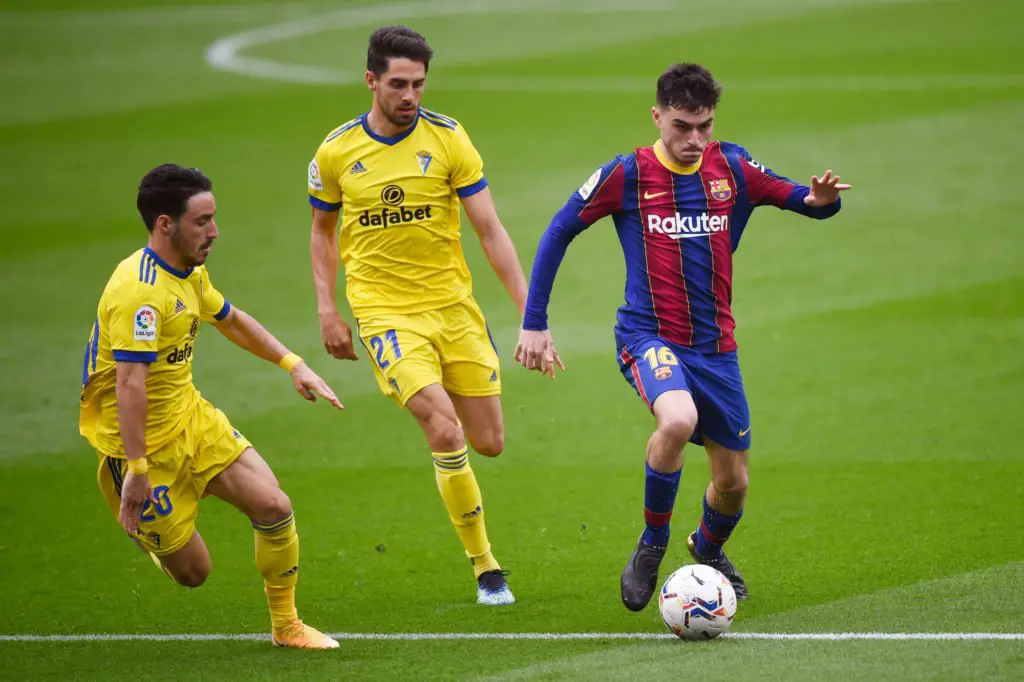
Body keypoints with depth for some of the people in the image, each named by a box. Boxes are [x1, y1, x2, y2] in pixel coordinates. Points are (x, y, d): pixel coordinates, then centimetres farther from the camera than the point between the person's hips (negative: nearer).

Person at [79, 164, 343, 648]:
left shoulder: (190, 272, 6)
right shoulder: (139, 289, -26)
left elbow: (230, 320, 26)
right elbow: (130, 384, -31)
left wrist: (293, 364, 19)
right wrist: (137, 471, -34)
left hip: (192, 418, 8)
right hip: (145, 441, -8)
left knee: (273, 506, -6)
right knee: (192, 570, -1)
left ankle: (285, 625, 13)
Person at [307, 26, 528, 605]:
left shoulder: (447, 138, -4)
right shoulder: (337, 153, -2)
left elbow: (490, 229, -4)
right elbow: (323, 231, 14)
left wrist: (529, 308, -10)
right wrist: (327, 310, 5)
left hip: (454, 304, 2)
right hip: (385, 312, -2)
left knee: (489, 443, 1)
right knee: (446, 430, -21)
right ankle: (486, 568, -8)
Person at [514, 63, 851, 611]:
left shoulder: (732, 167, 2)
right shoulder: (628, 174, -6)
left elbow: (801, 200, 5)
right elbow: (558, 232, 0)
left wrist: (820, 199, -21)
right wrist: (534, 324, -3)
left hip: (715, 346, 4)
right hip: (648, 336, -4)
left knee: (733, 482, 8)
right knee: (678, 419, -35)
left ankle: (708, 548, 44)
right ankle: (651, 545, -13)